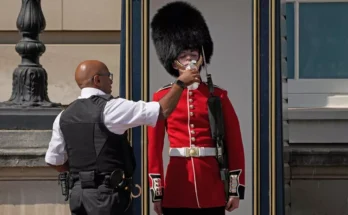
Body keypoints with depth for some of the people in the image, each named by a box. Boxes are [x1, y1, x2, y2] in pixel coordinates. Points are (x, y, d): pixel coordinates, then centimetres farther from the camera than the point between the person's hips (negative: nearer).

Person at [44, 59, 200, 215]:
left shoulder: (64, 116, 8)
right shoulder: (110, 108, -11)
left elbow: (53, 161, 13)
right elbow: (163, 111, -12)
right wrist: (180, 83, 0)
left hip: (78, 193, 7)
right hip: (108, 193, -7)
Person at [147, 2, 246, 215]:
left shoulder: (218, 96, 5)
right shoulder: (162, 97, 4)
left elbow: (234, 143, 5)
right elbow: (154, 147, 4)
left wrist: (236, 188, 0)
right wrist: (156, 190, 0)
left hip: (212, 188, 0)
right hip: (176, 190, 0)